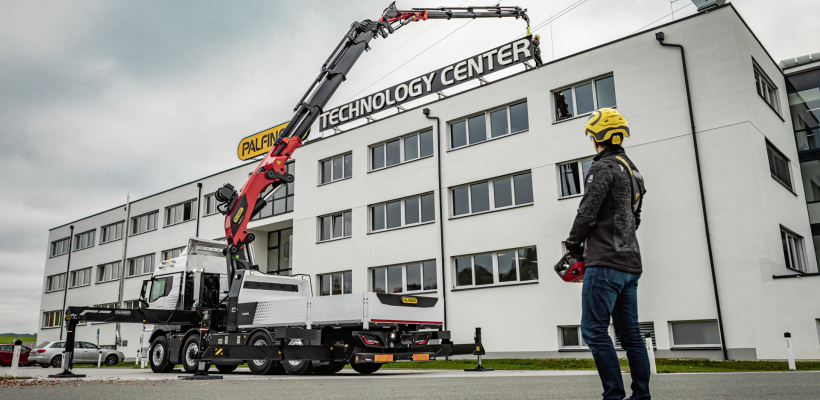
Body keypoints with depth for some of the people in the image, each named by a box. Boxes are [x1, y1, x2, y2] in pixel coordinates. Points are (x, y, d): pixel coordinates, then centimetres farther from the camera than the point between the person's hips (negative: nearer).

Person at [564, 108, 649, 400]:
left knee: (594, 330, -7)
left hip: (606, 263, -10)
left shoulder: (603, 167, -9)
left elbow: (587, 213, -14)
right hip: (630, 262, 10)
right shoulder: (633, 171, 20)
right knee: (630, 333, 12)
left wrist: (573, 242, 2)